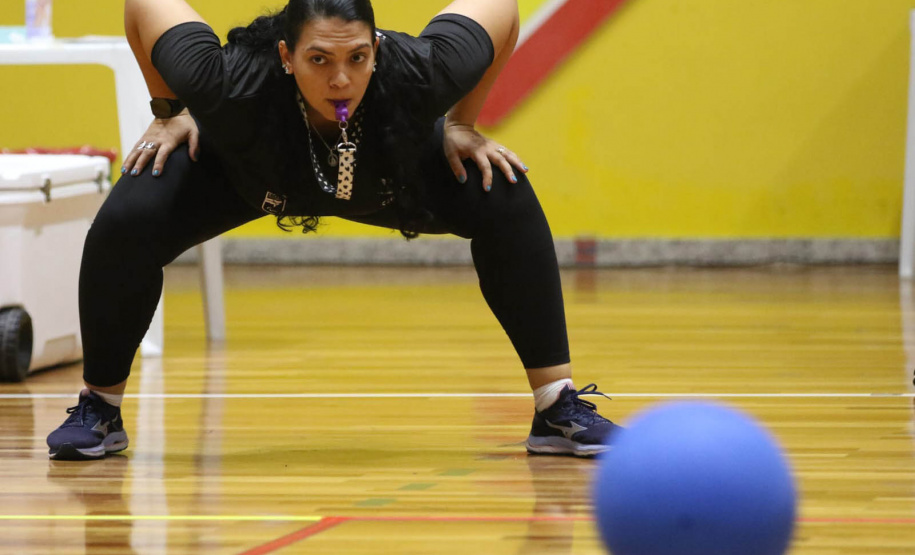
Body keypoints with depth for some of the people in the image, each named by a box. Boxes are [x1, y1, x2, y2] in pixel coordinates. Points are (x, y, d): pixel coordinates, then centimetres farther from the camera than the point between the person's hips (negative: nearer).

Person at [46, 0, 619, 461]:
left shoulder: (418, 75, -41)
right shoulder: (233, 85, -43)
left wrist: (461, 125, -14)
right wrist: (169, 112, -13)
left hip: (391, 167, 1)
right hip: (243, 172, -1)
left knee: (507, 203, -19)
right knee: (125, 223, -23)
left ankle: (558, 409, -5)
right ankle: (98, 411, 1)